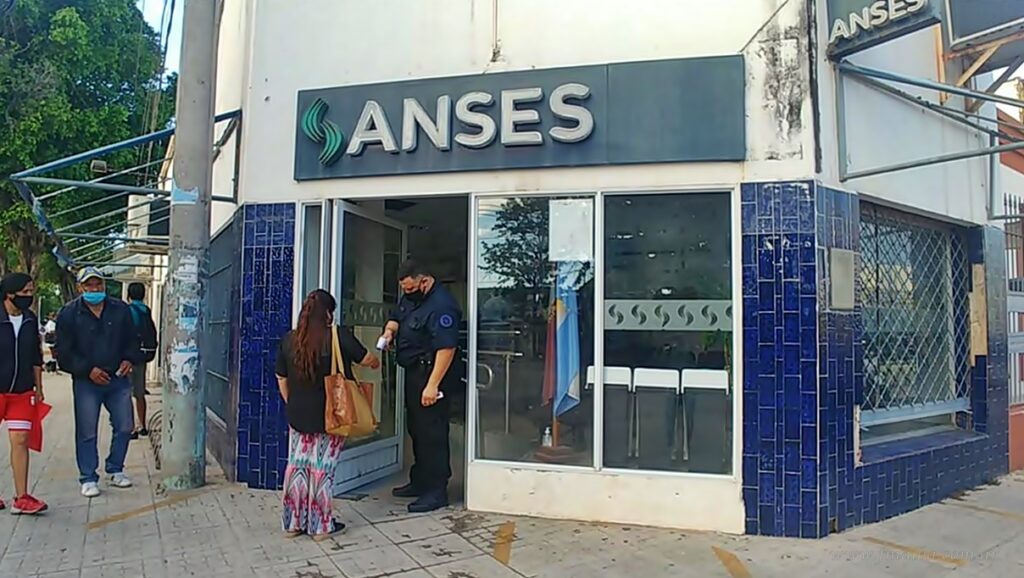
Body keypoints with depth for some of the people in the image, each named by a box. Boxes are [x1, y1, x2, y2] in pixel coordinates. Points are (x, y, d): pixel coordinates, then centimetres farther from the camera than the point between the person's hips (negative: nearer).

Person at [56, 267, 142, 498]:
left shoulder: (120, 309, 5)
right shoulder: (68, 314, -3)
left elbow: (132, 340, 13)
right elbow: (64, 352, -3)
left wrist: (130, 360, -5)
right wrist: (88, 370, -13)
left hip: (118, 379, 3)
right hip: (86, 382, -3)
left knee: (124, 427, 7)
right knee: (87, 432, 2)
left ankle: (115, 470, 25)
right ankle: (88, 478, 15)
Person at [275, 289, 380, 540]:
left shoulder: (289, 340, 1)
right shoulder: (339, 336, -11)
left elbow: (282, 380, 9)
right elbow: (368, 360, 3)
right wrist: (376, 362, 26)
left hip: (298, 416, 4)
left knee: (297, 465, 13)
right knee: (322, 468, 4)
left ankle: (292, 523, 22)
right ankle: (321, 526, 14)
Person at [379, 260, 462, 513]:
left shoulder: (441, 305, -22)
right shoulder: (410, 297, 10)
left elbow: (447, 348, -26)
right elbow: (397, 317, 26)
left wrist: (432, 385, -28)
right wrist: (390, 330, 1)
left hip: (430, 374, -10)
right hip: (413, 372, 10)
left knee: (431, 433, -6)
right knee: (416, 429, 17)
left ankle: (436, 491, 2)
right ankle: (419, 482, 29)